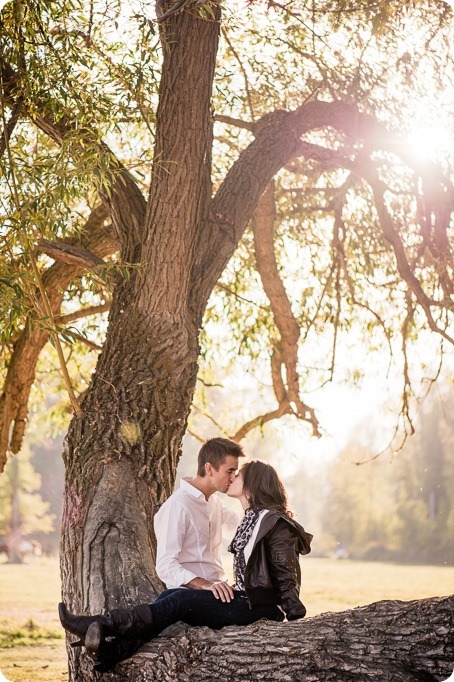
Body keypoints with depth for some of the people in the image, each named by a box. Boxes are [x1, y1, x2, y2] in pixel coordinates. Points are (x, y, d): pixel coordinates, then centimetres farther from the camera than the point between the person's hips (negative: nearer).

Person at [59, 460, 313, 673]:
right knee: (171, 596, -9)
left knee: (182, 600, -21)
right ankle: (112, 649, -24)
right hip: (244, 599, 9)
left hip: (259, 608, -9)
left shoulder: (275, 522, -9)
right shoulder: (251, 520, 21)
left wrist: (294, 616, -14)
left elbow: (287, 573, -11)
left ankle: (102, 626, -27)